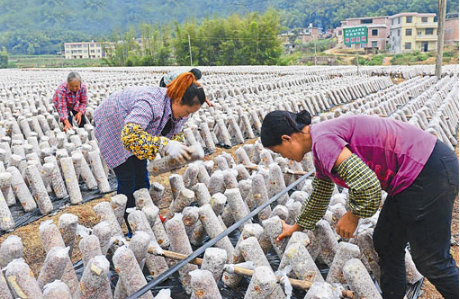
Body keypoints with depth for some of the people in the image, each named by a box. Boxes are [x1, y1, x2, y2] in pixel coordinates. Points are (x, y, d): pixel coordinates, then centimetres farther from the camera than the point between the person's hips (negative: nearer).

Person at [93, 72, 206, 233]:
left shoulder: (178, 107, -14)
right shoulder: (150, 103, -42)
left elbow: (175, 133, 1)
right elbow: (130, 136, -52)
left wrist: (179, 150, -21)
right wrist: (166, 145, -56)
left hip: (135, 127, 8)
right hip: (111, 123, -8)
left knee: (141, 175, 8)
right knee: (127, 179, -9)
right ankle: (131, 230, 2)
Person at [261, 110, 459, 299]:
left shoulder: (322, 139, -21)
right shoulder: (320, 153, 11)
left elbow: (367, 185, -28)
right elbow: (319, 196, 27)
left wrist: (352, 216, -9)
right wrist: (297, 227, 38)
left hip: (429, 172, -10)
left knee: (431, 260, 5)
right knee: (385, 245, 19)